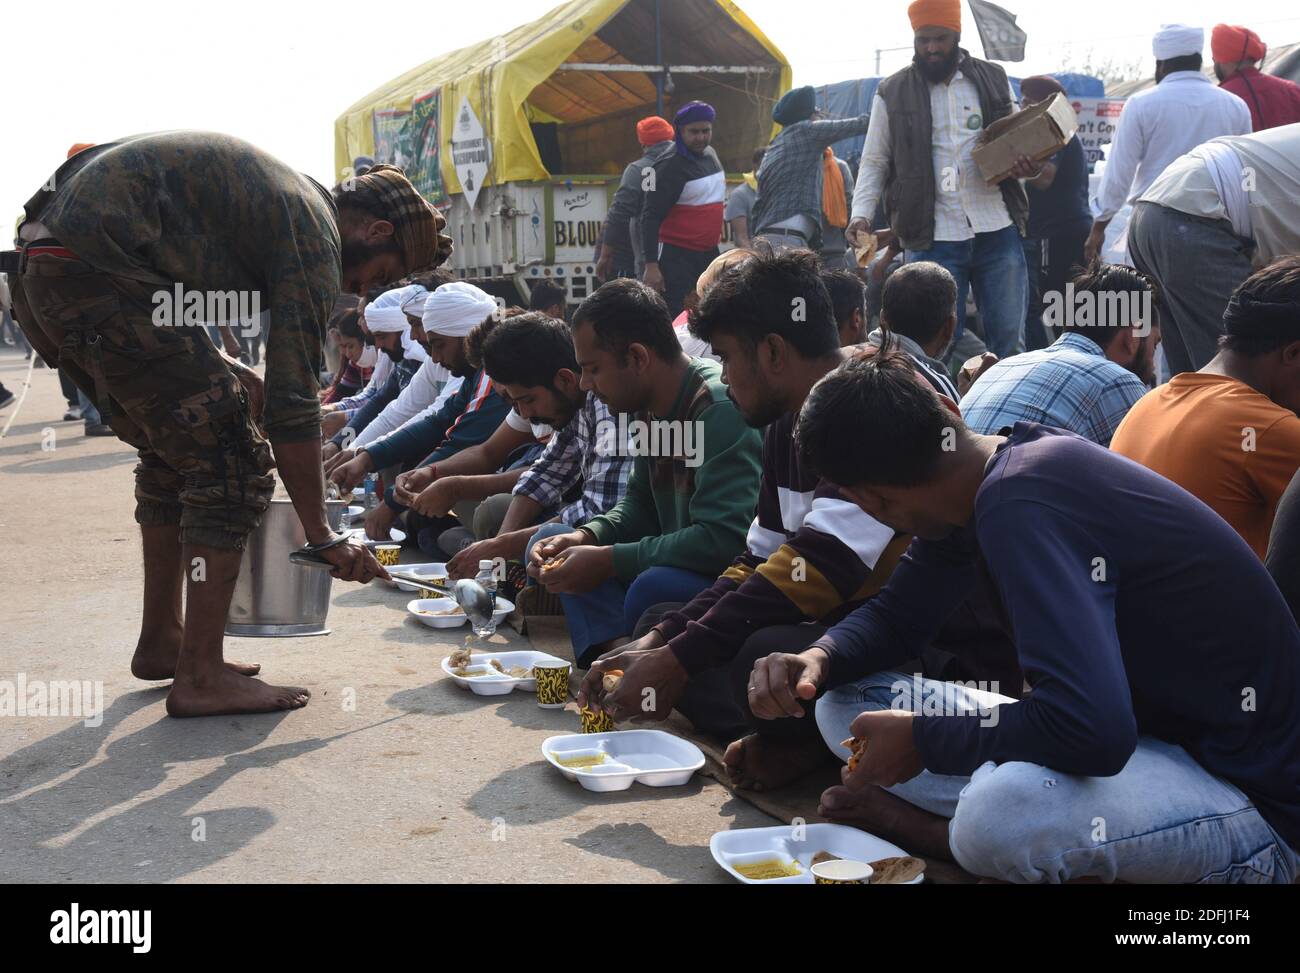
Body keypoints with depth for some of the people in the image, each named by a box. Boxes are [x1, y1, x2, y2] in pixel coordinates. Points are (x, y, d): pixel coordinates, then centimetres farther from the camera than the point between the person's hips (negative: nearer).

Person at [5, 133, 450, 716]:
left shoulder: (283, 195, 23)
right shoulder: (316, 234, -6)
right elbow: (294, 402, -10)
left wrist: (223, 376, 17)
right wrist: (323, 538, -3)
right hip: (97, 274, -11)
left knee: (174, 454, 20)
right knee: (231, 462, -6)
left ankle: (161, 641, 28)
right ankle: (200, 677, -3)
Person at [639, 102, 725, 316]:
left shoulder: (711, 155, 10)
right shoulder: (670, 166, -14)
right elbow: (651, 217, -17)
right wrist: (651, 265, -23)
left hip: (709, 254, 8)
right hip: (676, 257, -8)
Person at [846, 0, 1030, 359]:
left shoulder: (993, 79, 10)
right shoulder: (892, 93, 5)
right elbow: (873, 163, 8)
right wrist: (861, 214, -8)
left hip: (998, 232, 2)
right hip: (933, 239, -2)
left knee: (1009, 340, 6)